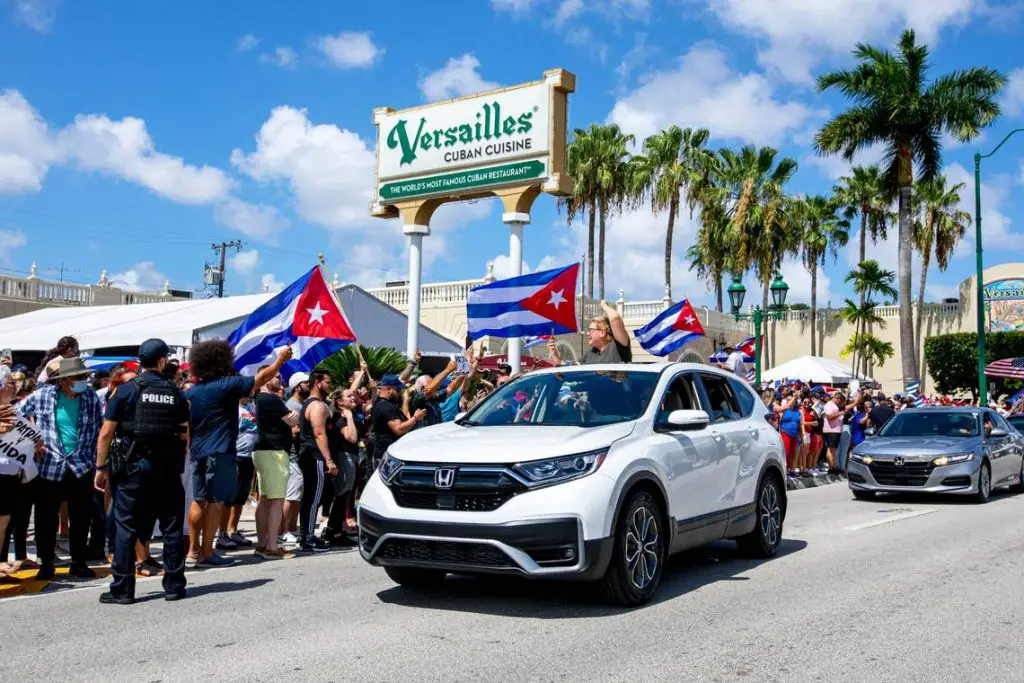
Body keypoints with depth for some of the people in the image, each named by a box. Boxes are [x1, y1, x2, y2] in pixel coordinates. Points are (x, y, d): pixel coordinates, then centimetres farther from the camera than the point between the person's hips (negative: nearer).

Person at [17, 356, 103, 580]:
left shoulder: (90, 396, -1)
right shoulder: (43, 395, -5)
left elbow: (99, 429, 5)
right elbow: (18, 413, 9)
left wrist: (98, 463, 1)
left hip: (82, 466, 1)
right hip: (49, 465, -1)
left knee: (81, 519, 8)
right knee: (46, 519, 7)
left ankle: (79, 563, 20)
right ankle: (46, 564, 22)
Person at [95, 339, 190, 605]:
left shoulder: (126, 390, -3)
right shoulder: (176, 393, 3)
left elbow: (106, 433, -6)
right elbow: (185, 434, 4)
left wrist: (101, 467, 3)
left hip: (133, 466, -2)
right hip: (168, 468, 2)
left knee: (126, 527, 4)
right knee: (172, 527, 9)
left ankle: (122, 589, 6)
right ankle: (174, 585, 13)